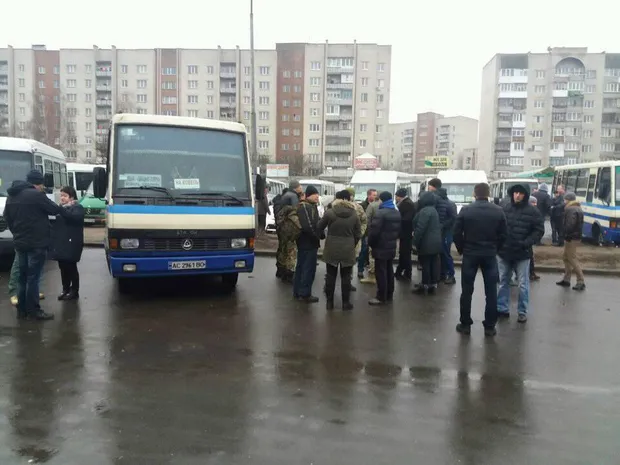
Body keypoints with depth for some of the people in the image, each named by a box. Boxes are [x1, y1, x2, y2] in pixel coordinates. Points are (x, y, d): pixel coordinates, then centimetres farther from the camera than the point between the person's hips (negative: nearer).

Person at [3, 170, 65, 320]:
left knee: (23, 277, 15)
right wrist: (64, 209, 14)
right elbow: (54, 210, -7)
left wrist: (17, 233, 21)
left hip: (20, 243, 8)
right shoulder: (36, 194, -15)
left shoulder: (11, 196, 12)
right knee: (33, 278, -3)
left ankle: (22, 310, 20)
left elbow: (7, 217, 16)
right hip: (36, 243, -8)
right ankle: (33, 311, 2)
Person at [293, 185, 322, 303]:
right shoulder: (306, 207, -18)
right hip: (309, 242, -11)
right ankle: (305, 294, 0)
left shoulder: (310, 206, 16)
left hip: (304, 241, 11)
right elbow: (308, 226, -27)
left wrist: (318, 235, 4)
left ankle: (297, 292, 22)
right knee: (309, 269, -5)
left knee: (301, 267, 14)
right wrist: (318, 236, -15)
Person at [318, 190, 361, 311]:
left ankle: (329, 302, 17)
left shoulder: (329, 212, -9)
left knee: (330, 276, 11)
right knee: (346, 277, 10)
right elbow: (358, 234, 1)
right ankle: (346, 303, 15)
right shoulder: (354, 214, -4)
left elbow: (319, 227, 4)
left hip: (332, 249, 0)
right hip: (348, 250, 0)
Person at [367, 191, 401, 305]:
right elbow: (399, 230, 16)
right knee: (389, 271, 16)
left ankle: (381, 297, 0)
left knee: (380, 272, -3)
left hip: (381, 247, -9)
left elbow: (374, 231, -20)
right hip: (392, 247, 9)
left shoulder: (380, 213, -18)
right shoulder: (397, 213, 12)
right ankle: (389, 295, 24)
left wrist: (370, 244, -6)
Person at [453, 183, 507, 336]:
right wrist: (495, 249, 13)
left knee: (467, 291, 7)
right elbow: (503, 234, 0)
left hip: (470, 254, -1)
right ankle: (490, 326, 12)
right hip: (490, 255, 1)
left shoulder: (465, 210, -5)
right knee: (491, 292, 8)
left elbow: (457, 233, -6)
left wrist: (462, 249, 8)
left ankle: (465, 324, 13)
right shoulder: (498, 211, -1)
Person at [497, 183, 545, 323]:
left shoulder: (533, 211, -6)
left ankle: (522, 312, 16)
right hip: (504, 252, 3)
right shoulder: (505, 209, 2)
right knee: (503, 282, 13)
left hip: (522, 254, -3)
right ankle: (502, 308, 24)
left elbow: (539, 231, -5)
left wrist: (526, 243, -16)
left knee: (523, 284, 5)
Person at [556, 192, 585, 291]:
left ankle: (581, 282, -6)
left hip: (571, 238, -10)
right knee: (567, 258, 17)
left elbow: (570, 224, -26)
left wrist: (567, 235, -19)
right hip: (576, 236, 10)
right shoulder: (578, 208, 16)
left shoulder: (571, 209, -16)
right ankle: (566, 279, 23)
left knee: (572, 259, -7)